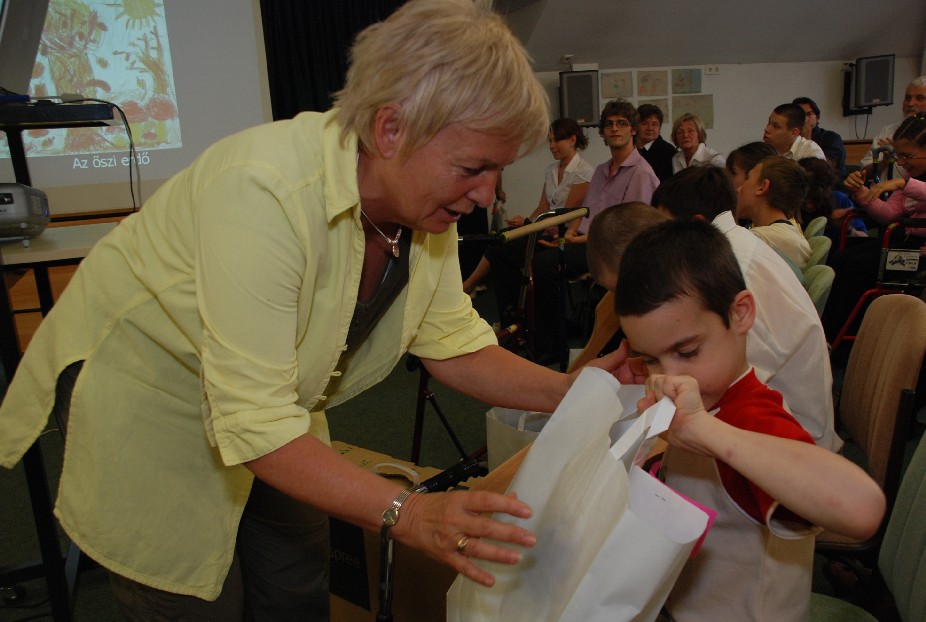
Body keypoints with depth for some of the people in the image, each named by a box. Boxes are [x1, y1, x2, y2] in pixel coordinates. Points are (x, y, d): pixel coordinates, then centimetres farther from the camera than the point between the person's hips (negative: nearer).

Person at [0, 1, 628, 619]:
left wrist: (574, 393, -21)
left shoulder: (429, 202, -14)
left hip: (272, 398, 6)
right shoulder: (263, 190, -38)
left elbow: (453, 344, -8)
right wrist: (406, 513, -43)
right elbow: (253, 422, -38)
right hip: (146, 389, -6)